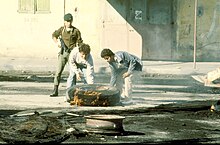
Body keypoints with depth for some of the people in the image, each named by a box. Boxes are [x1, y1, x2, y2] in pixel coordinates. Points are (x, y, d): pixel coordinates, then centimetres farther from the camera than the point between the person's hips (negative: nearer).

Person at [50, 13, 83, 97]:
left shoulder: (76, 31, -2)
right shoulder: (61, 29, 5)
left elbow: (79, 43, 1)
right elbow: (54, 35, 23)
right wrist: (57, 43, 5)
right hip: (63, 53, 2)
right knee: (58, 71, -4)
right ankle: (55, 91, -2)